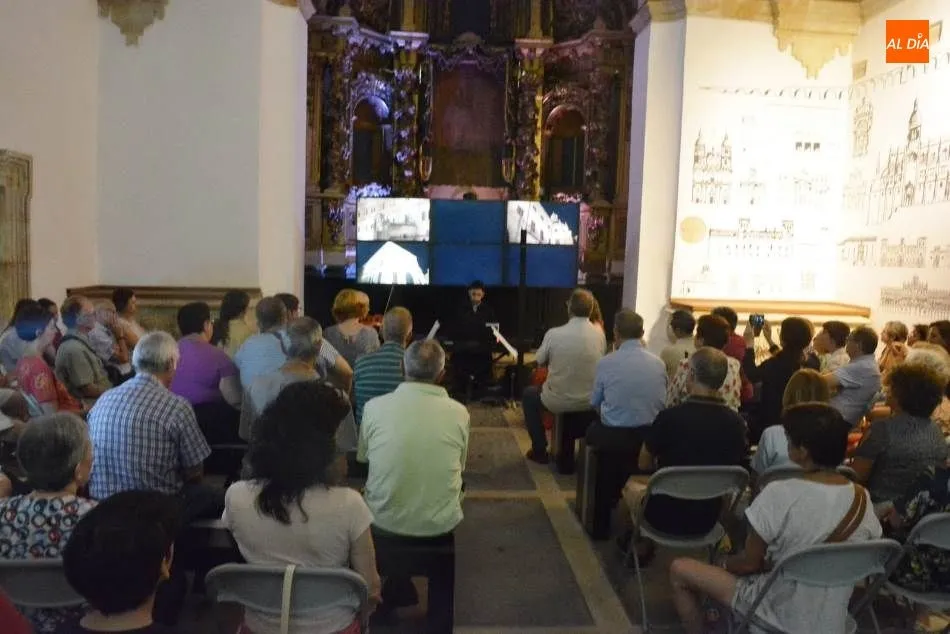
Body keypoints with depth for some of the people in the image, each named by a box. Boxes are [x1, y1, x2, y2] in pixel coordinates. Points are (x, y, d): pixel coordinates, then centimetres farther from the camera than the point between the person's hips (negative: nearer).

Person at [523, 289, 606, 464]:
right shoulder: (599, 334, -9)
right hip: (590, 401, 3)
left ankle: (539, 451, 27)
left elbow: (540, 360, -2)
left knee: (528, 394, 27)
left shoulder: (554, 333, -18)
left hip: (559, 402, -3)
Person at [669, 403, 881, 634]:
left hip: (780, 614, -6)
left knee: (679, 570, 9)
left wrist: (723, 564, 7)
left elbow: (749, 562, -16)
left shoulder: (781, 494, -26)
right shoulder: (863, 500, -9)